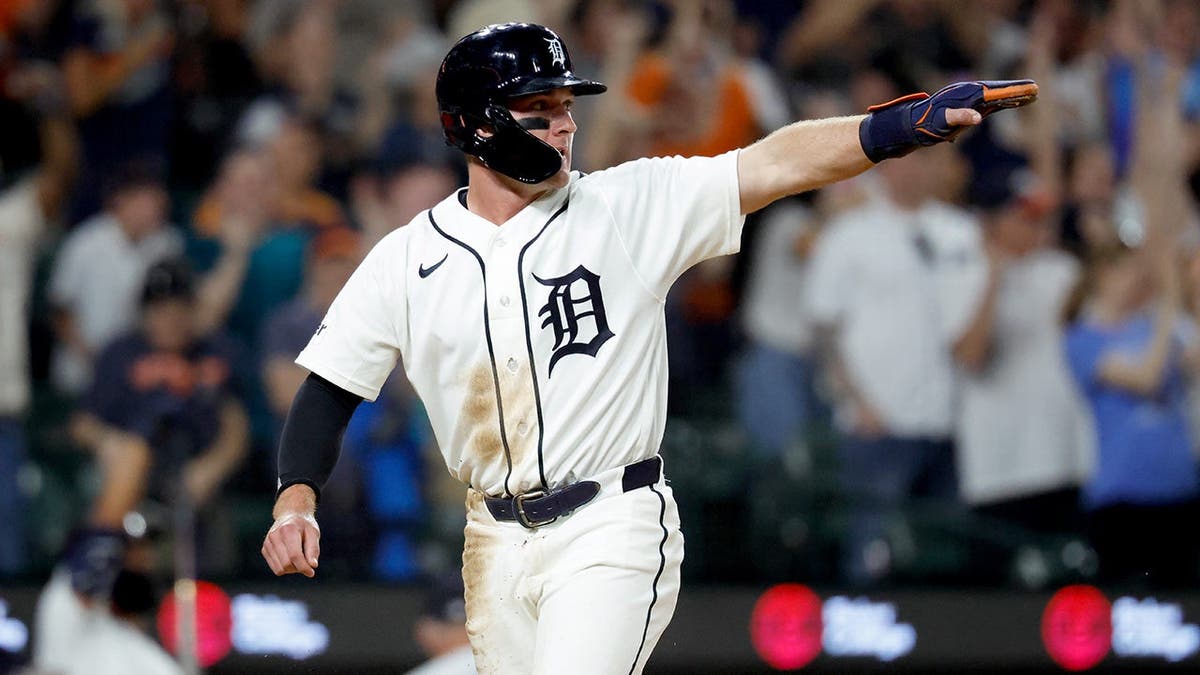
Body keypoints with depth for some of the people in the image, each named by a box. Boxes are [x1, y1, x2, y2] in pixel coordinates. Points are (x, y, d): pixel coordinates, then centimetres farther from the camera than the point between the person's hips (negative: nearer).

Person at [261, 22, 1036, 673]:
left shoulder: (630, 206, -4)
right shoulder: (405, 261, 1)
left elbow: (776, 165, -14)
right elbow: (330, 389, 4)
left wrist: (919, 119, -27)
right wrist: (297, 496, -14)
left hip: (615, 527, -3)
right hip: (497, 545, 4)